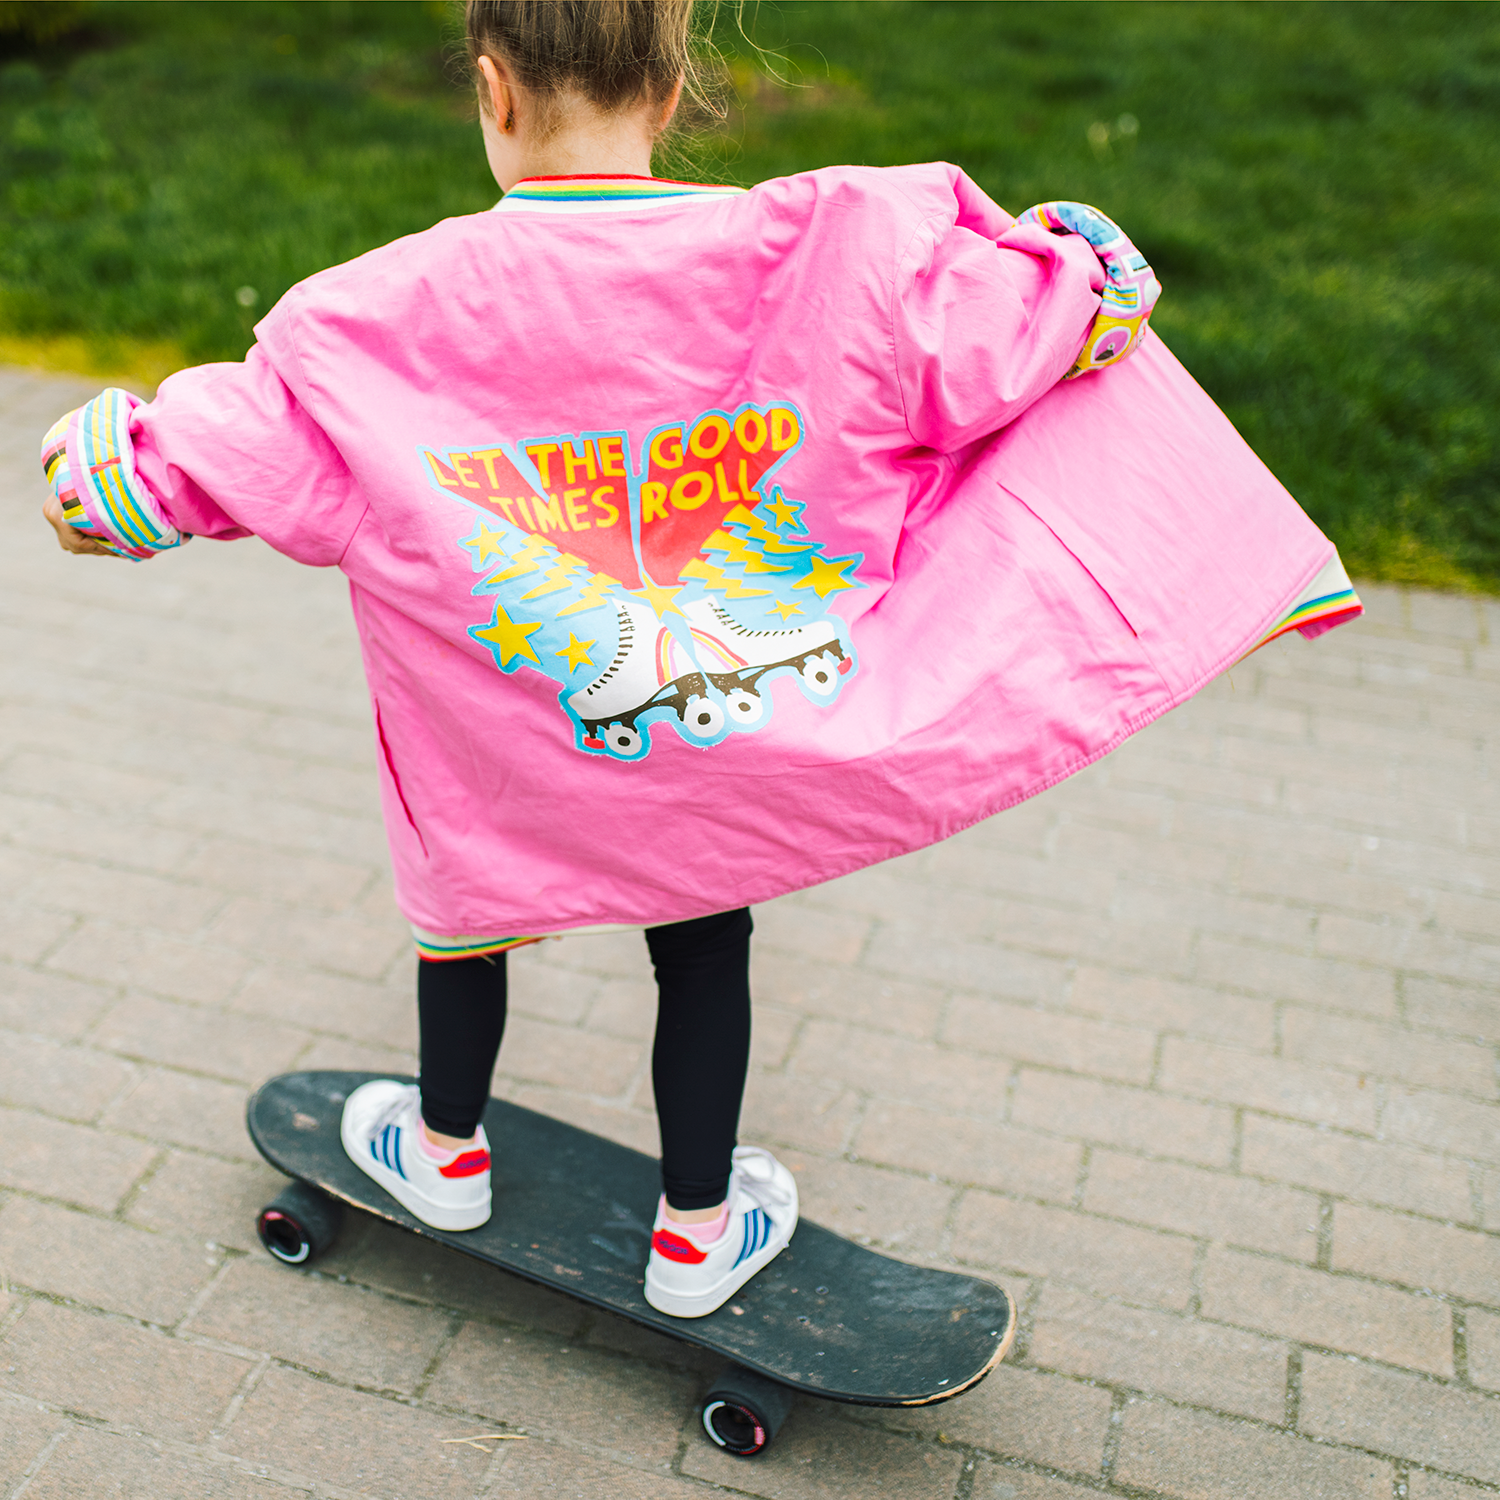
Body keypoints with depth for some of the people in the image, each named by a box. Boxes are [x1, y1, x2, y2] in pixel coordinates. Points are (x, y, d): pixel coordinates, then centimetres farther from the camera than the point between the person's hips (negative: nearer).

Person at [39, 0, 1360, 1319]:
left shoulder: (381, 318, -19)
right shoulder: (833, 255, -19)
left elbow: (160, 471, -13)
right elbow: (1085, 302, -9)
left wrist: (94, 452, 10)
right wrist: (1083, 256, 14)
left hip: (499, 755, 0)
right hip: (740, 745, 1)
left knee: (464, 887, 29)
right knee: (704, 953, 23)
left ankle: (447, 1148, 52)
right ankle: (697, 1229, 42)